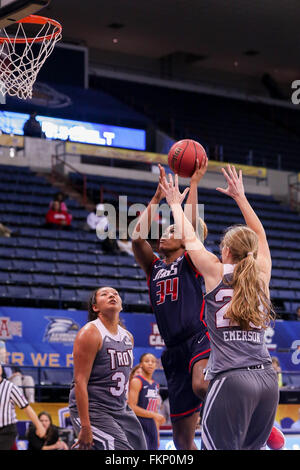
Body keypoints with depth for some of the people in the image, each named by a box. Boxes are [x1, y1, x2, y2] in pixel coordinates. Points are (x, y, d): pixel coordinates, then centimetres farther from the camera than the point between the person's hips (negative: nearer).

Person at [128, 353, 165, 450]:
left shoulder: (156, 385, 16)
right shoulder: (136, 381, -8)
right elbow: (132, 407, -17)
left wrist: (157, 435, 17)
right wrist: (154, 415, -20)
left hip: (151, 427, 8)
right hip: (139, 426, -8)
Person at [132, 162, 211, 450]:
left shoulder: (190, 262, 6)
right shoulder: (154, 267, 19)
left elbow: (191, 222, -8)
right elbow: (137, 235, 7)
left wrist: (194, 182, -3)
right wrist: (159, 195, 9)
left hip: (198, 339, -6)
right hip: (174, 351, 6)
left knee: (201, 385, -40)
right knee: (182, 437, 5)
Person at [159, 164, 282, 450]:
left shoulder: (216, 273, 2)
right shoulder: (262, 276, 12)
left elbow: (190, 239, 15)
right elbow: (260, 237, 29)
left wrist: (175, 204, 30)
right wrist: (240, 197, 38)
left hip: (231, 380, -5)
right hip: (267, 378, 5)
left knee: (219, 447, -7)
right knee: (251, 448, 13)